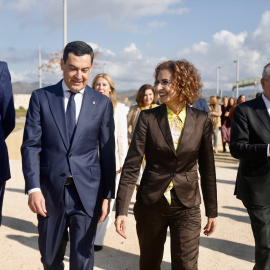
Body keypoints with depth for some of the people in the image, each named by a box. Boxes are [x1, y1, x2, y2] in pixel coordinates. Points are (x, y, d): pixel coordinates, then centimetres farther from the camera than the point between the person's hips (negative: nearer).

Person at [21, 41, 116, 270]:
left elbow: (107, 152, 3)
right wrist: (33, 188, -13)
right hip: (50, 191, 1)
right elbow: (31, 145, -3)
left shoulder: (102, 103, 2)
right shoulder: (41, 97, 1)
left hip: (87, 193, 0)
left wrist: (108, 195, 0)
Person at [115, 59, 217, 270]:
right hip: (150, 203, 0)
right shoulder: (148, 118, -5)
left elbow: (207, 168, 4)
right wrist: (122, 210, -15)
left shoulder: (202, 120, -2)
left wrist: (212, 211, 7)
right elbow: (131, 166, -9)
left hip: (187, 206, 0)